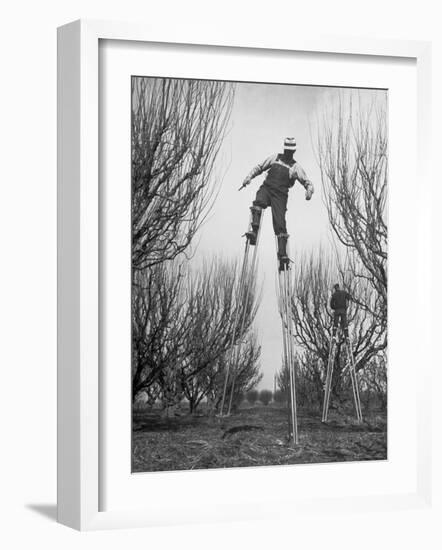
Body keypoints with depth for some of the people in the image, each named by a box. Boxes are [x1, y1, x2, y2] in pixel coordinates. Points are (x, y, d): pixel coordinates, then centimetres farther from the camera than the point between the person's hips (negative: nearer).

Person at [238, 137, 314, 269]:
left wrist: (309, 191, -18)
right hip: (266, 188, 2)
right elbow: (259, 167, 24)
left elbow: (308, 183, 6)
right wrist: (249, 177, 8)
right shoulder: (275, 158, 16)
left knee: (280, 223, -12)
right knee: (258, 203, -34)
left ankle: (282, 254, -12)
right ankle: (254, 231, -44)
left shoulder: (296, 167, 9)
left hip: (280, 195, -2)